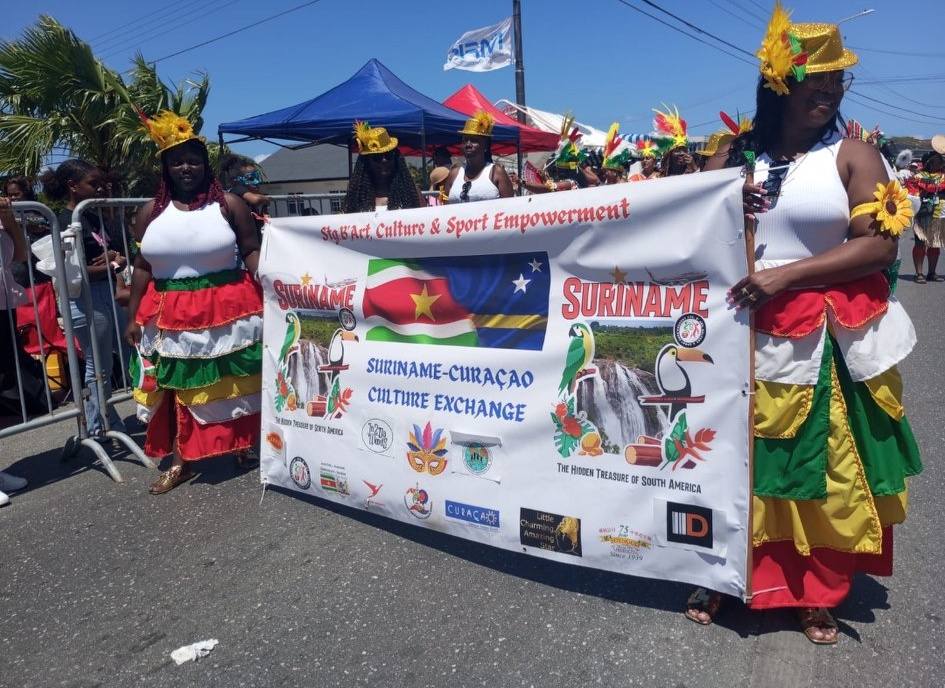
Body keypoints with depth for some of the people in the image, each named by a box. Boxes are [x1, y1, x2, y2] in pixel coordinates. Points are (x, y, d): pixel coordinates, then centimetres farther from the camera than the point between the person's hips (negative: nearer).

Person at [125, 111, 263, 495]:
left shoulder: (228, 204, 0)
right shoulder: (151, 212, 8)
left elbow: (251, 252, -3)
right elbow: (143, 266, 11)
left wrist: (267, 285, -18)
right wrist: (133, 316, 10)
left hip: (228, 308, -3)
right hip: (171, 314, 3)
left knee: (233, 383, 6)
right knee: (178, 388, 7)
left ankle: (243, 446, 26)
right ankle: (182, 462, 20)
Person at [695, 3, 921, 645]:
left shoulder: (854, 156, -2)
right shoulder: (734, 156, 5)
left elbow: (880, 245, -10)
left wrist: (786, 276, -19)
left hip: (827, 343, -1)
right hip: (745, 336, 2)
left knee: (825, 470, 8)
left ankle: (820, 591, 27)